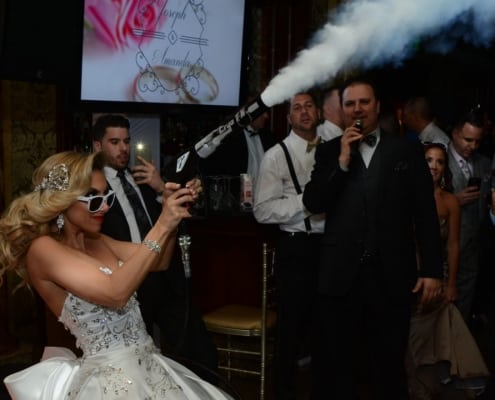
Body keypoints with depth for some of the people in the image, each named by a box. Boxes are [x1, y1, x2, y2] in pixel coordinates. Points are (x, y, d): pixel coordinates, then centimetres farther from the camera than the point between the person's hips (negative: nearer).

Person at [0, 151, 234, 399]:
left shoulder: (95, 241, 11)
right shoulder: (42, 249, -14)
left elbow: (158, 262, 14)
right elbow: (115, 293, -25)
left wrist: (170, 217, -4)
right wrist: (162, 226, -25)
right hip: (109, 379, -8)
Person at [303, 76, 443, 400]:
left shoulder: (407, 150, 6)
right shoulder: (329, 151, 9)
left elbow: (426, 214, 4)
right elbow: (313, 203, -2)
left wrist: (432, 270, -1)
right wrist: (342, 161, -11)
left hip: (391, 275, 0)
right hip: (341, 274, 1)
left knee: (389, 367, 10)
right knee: (335, 366, 8)